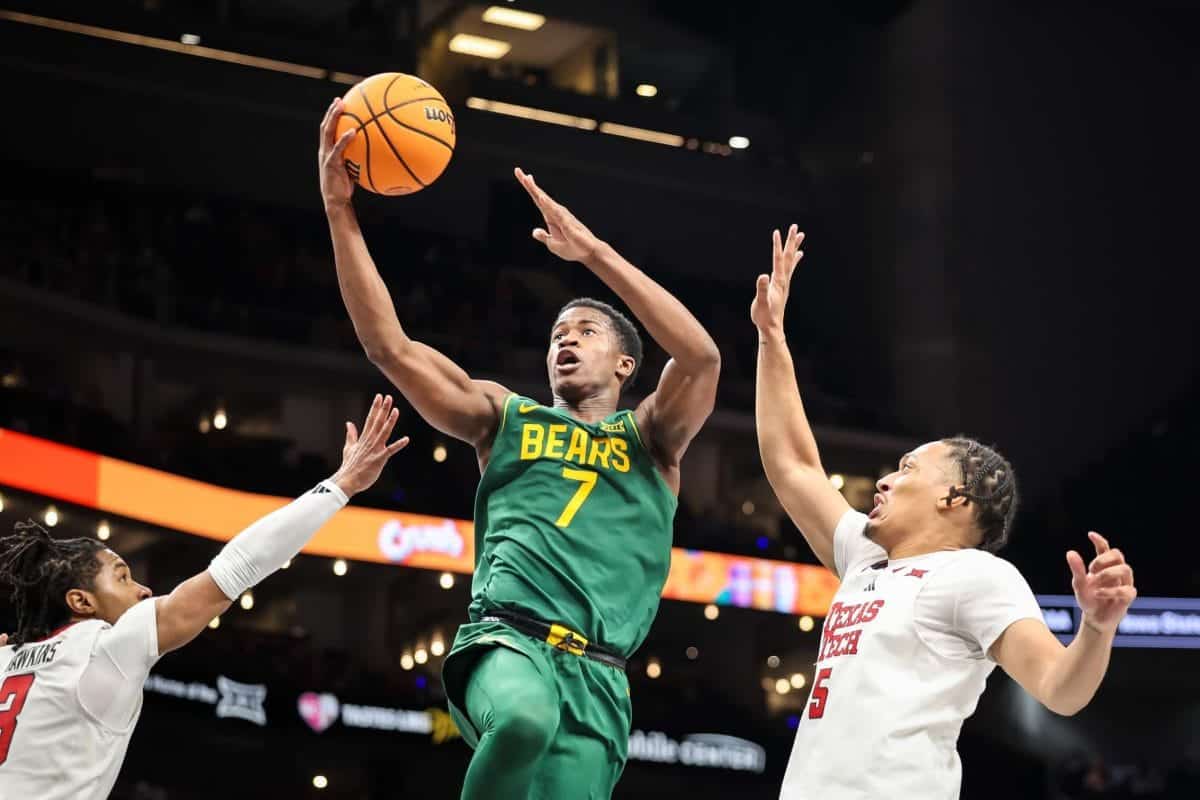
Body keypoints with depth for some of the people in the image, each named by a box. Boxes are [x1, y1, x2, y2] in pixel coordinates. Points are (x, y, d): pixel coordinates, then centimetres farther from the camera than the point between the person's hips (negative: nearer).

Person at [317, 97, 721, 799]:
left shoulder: (650, 437, 18)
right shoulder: (507, 417, 21)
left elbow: (702, 357, -4)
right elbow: (390, 346, 11)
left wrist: (593, 252, -7)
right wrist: (340, 210, 2)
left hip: (597, 672, 1)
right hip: (507, 636, -1)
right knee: (524, 715, -37)